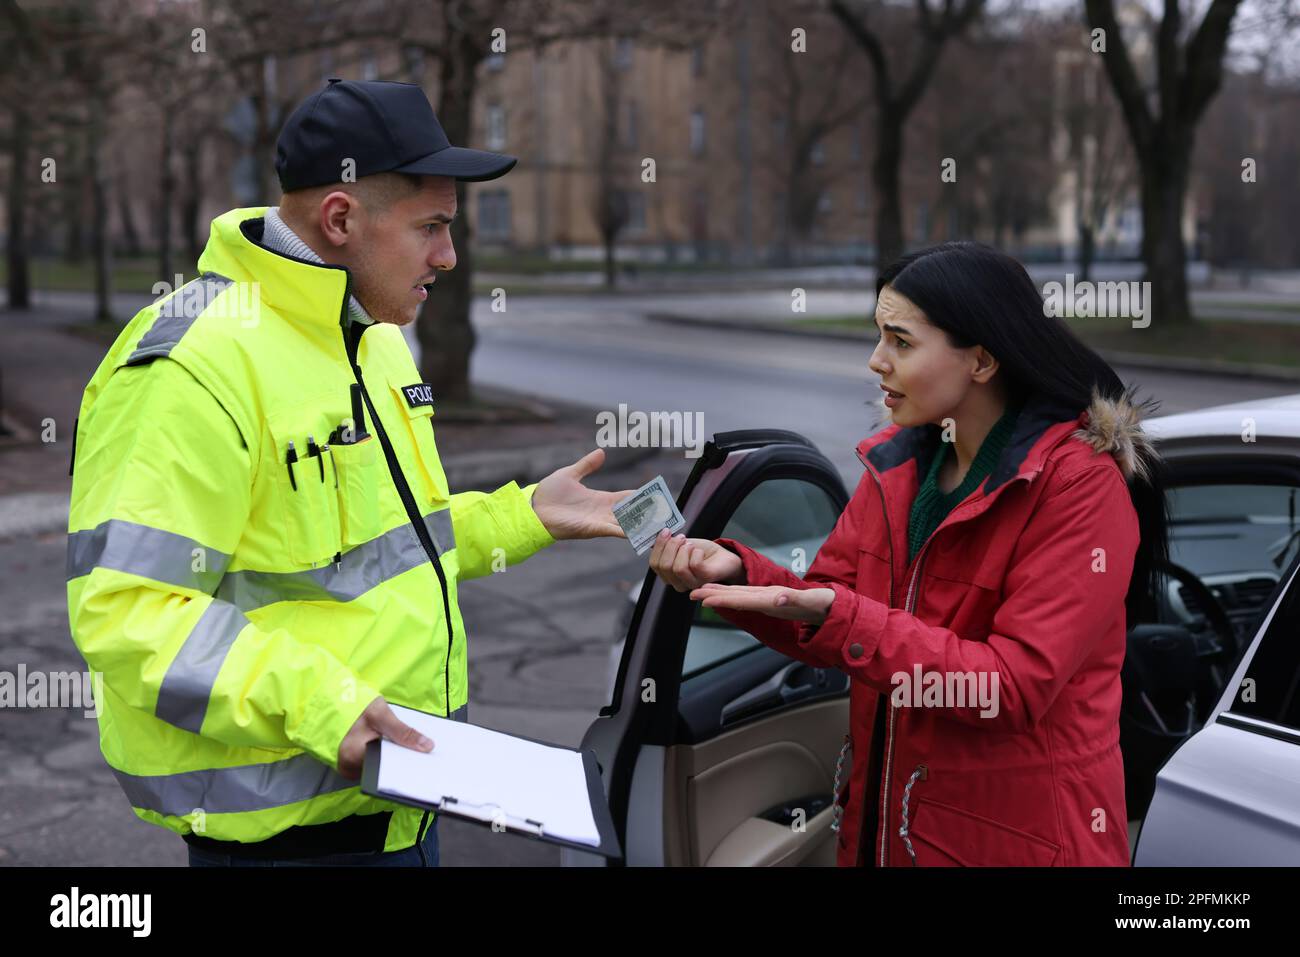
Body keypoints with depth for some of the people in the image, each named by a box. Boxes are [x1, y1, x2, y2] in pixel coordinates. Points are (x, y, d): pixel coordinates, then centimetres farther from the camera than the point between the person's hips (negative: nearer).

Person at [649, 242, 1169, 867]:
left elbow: (1016, 686, -24)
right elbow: (829, 614, 5)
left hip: (1019, 838, -6)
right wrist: (736, 572, -14)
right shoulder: (900, 461, 4)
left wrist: (838, 618, -30)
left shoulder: (1082, 485, -18)